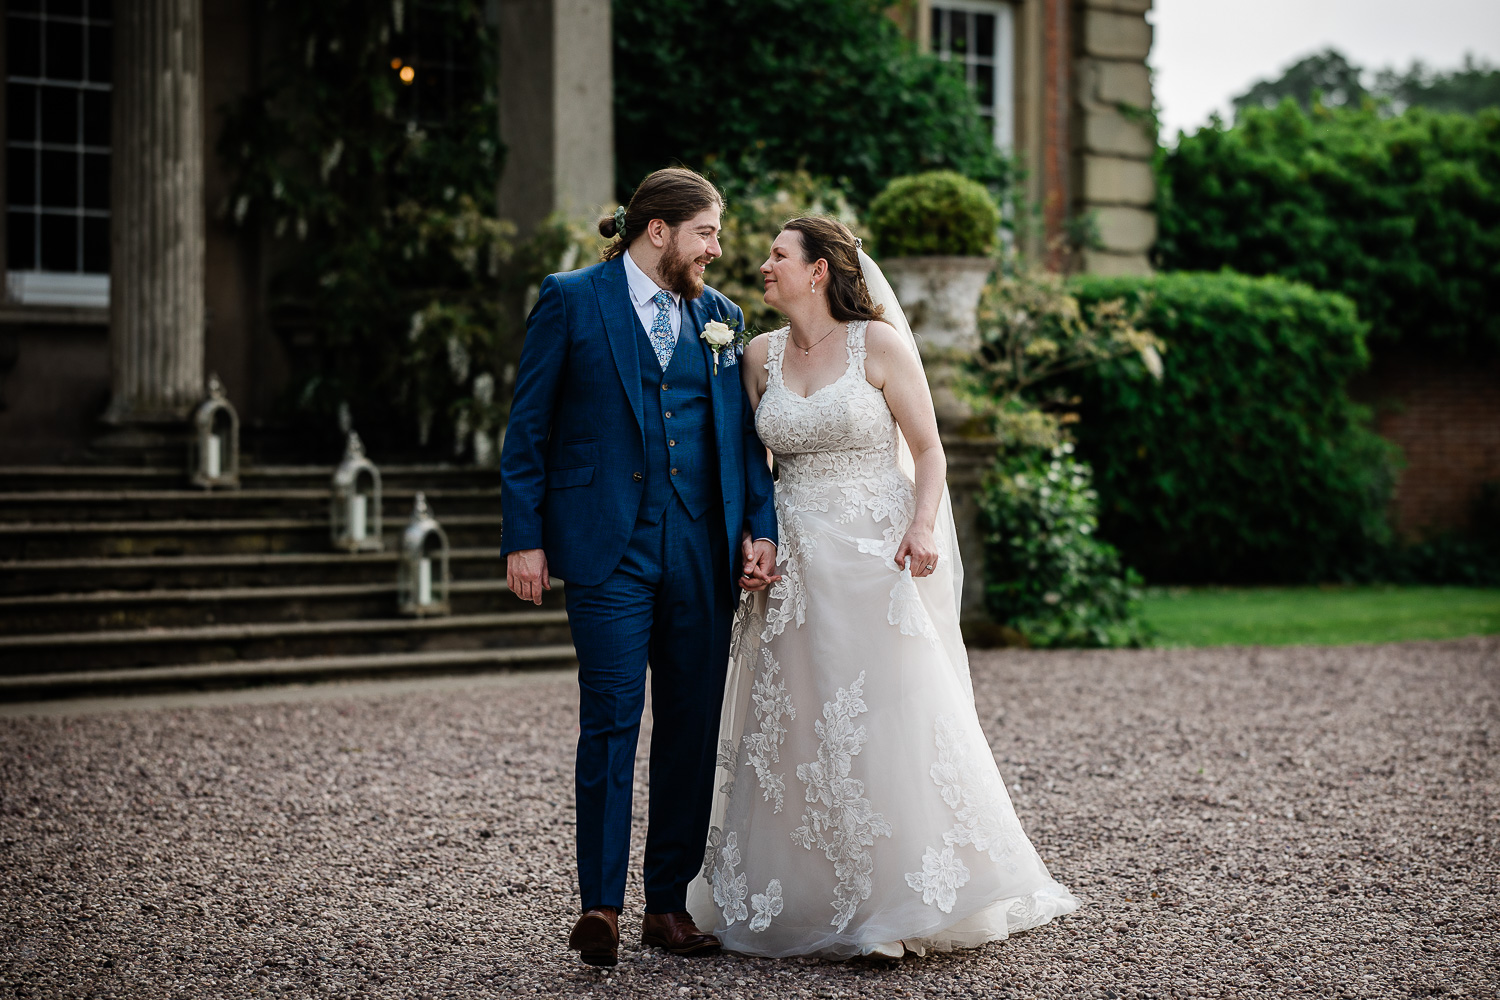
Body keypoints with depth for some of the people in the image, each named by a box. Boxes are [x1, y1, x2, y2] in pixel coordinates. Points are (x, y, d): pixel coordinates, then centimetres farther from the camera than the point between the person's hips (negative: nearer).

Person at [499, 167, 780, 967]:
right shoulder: (571, 300, 2)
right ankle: (600, 905, -3)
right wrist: (524, 538, -6)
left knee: (693, 725, 5)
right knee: (611, 719, -9)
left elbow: (743, 433, 15)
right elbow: (528, 428, 0)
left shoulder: (720, 315, 14)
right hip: (608, 547, -4)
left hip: (702, 550, 5)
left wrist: (759, 526, 3)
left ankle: (669, 902, 14)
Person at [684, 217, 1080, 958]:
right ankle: (805, 900, 15)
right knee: (792, 725, 4)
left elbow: (928, 450, -3)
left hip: (878, 555, -4)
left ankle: (911, 895, 5)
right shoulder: (760, 356, 9)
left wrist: (923, 527, -17)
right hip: (795, 562, 4)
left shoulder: (879, 344, -4)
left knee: (894, 718, -7)